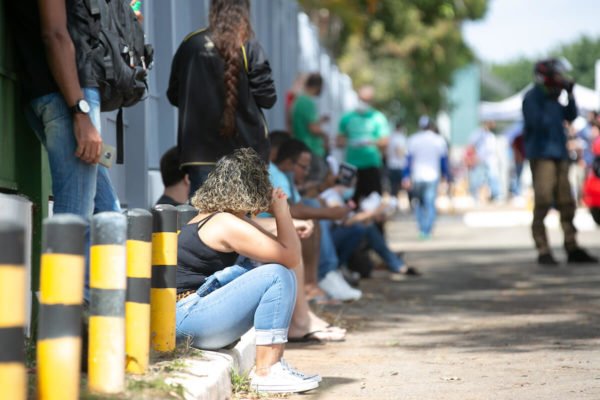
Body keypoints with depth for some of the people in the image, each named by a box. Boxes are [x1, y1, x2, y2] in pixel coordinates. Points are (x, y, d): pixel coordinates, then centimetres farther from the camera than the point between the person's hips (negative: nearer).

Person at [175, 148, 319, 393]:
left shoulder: (207, 217, 17)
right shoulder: (228, 224, -14)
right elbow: (292, 258, -14)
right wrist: (282, 212, -2)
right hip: (188, 316, -10)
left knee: (283, 278, 15)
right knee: (278, 275, -19)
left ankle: (273, 363, 7)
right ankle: (267, 372, -18)